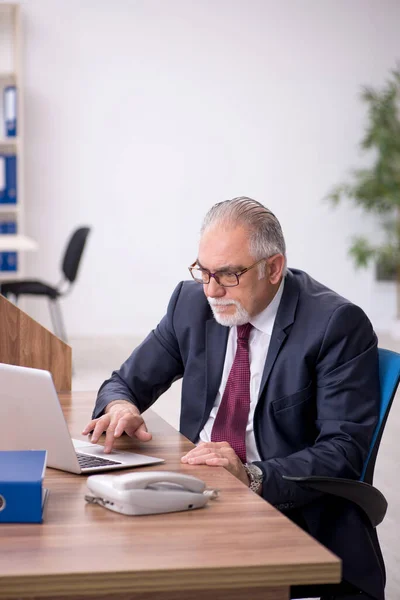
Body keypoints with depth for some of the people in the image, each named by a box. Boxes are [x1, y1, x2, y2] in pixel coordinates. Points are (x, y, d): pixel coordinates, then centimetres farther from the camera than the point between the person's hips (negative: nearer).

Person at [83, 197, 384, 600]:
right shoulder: (192, 302, 6)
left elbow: (345, 450, -16)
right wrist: (121, 406, -10)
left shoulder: (338, 324, -11)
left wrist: (252, 476, -31)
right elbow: (125, 383, 15)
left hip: (293, 515, -6)